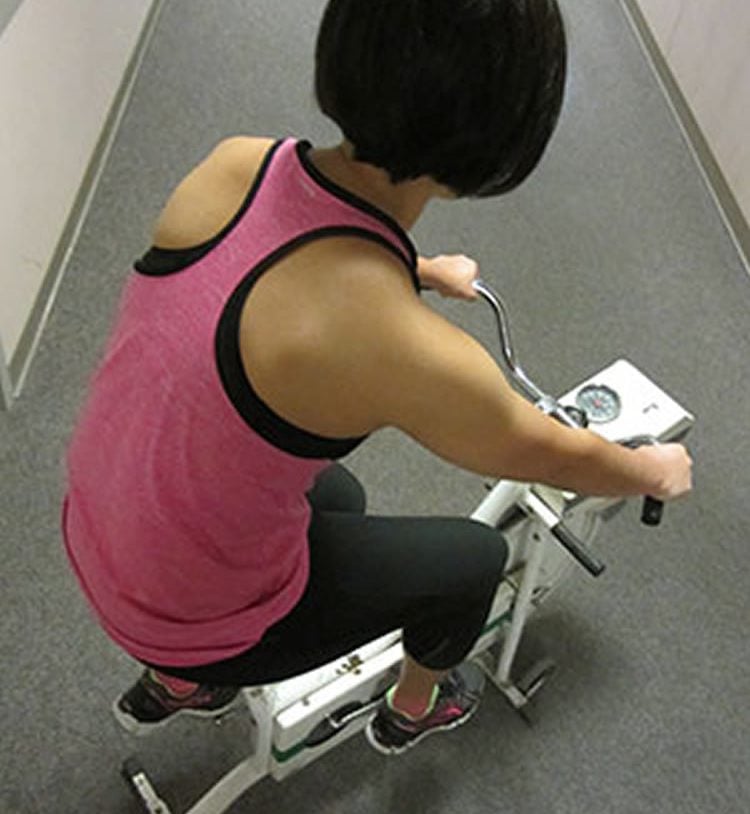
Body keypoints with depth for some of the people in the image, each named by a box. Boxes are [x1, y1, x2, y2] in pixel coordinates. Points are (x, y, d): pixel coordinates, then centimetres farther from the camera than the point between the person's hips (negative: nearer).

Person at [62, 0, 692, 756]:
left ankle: (170, 684, 48)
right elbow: (548, 454, -13)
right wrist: (659, 469, 9)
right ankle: (412, 711, 50)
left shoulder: (235, 164, -14)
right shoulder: (403, 347, -34)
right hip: (199, 618, -6)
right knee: (476, 557, 16)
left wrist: (426, 268, 29)